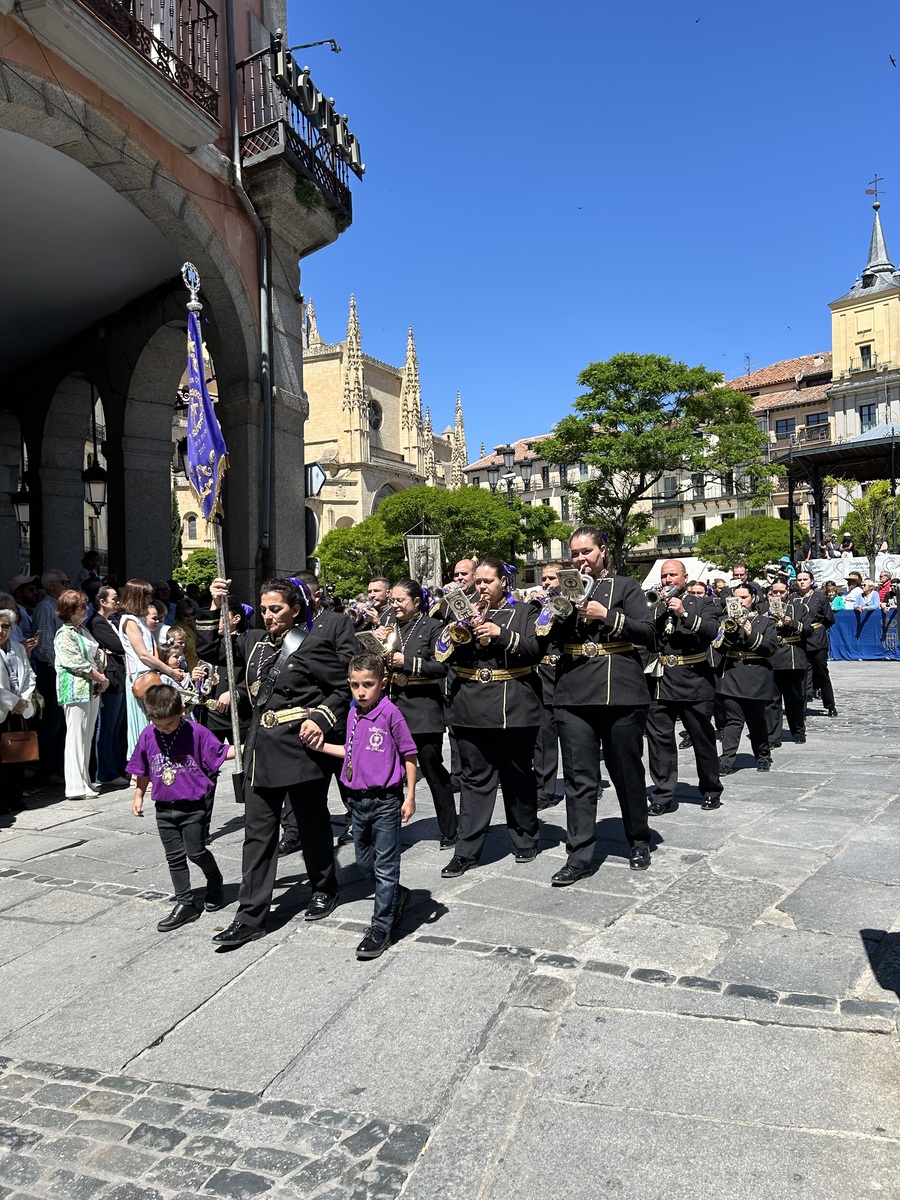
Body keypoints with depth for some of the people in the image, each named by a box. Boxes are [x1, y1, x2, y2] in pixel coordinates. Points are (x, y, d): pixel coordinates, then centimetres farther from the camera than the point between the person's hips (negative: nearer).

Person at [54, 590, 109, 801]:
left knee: (87, 737, 11)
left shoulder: (84, 631, 16)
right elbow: (78, 664, -15)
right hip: (76, 690, -8)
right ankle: (76, 787, -3)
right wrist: (100, 678, -7)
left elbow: (98, 656, 15)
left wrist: (103, 677, -1)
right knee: (76, 737, -6)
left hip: (92, 689, 8)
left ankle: (84, 782, 18)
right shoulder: (64, 635, -9)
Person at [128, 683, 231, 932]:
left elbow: (220, 753, -7)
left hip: (194, 805, -4)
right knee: (174, 857, 9)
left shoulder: (196, 732, -13)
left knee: (195, 851, -1)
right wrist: (138, 797, 16)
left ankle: (215, 882, 28)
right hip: (164, 807, 4)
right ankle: (185, 904, 18)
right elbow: (143, 770, 12)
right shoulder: (148, 735, -1)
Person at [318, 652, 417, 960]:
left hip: (386, 802, -7)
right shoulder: (354, 714, 5)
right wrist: (322, 746, 11)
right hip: (358, 800, 7)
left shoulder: (390, 712, -15)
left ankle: (381, 928, 15)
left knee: (385, 867, 4)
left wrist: (410, 796, -10)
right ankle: (397, 895, 42)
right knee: (364, 861, 19)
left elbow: (409, 755, -10)